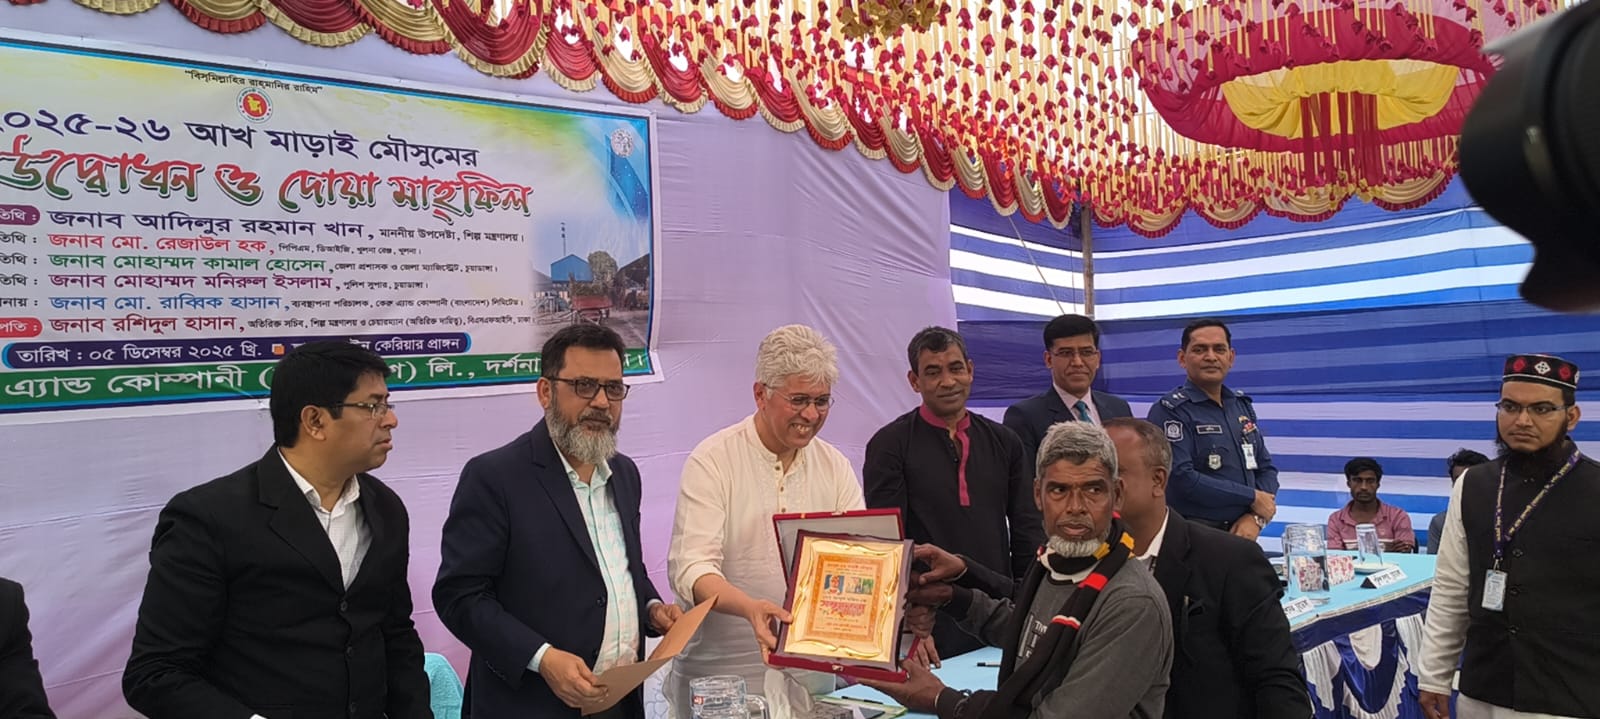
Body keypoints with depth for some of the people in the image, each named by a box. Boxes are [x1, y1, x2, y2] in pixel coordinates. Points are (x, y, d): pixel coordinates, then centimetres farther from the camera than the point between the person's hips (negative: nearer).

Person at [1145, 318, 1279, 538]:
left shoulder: (1242, 405, 11)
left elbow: (1266, 468, 11)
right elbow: (1181, 478, -20)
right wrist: (1253, 497, -12)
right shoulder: (1169, 411, -11)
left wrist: (1256, 518, -7)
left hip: (1241, 535, 6)